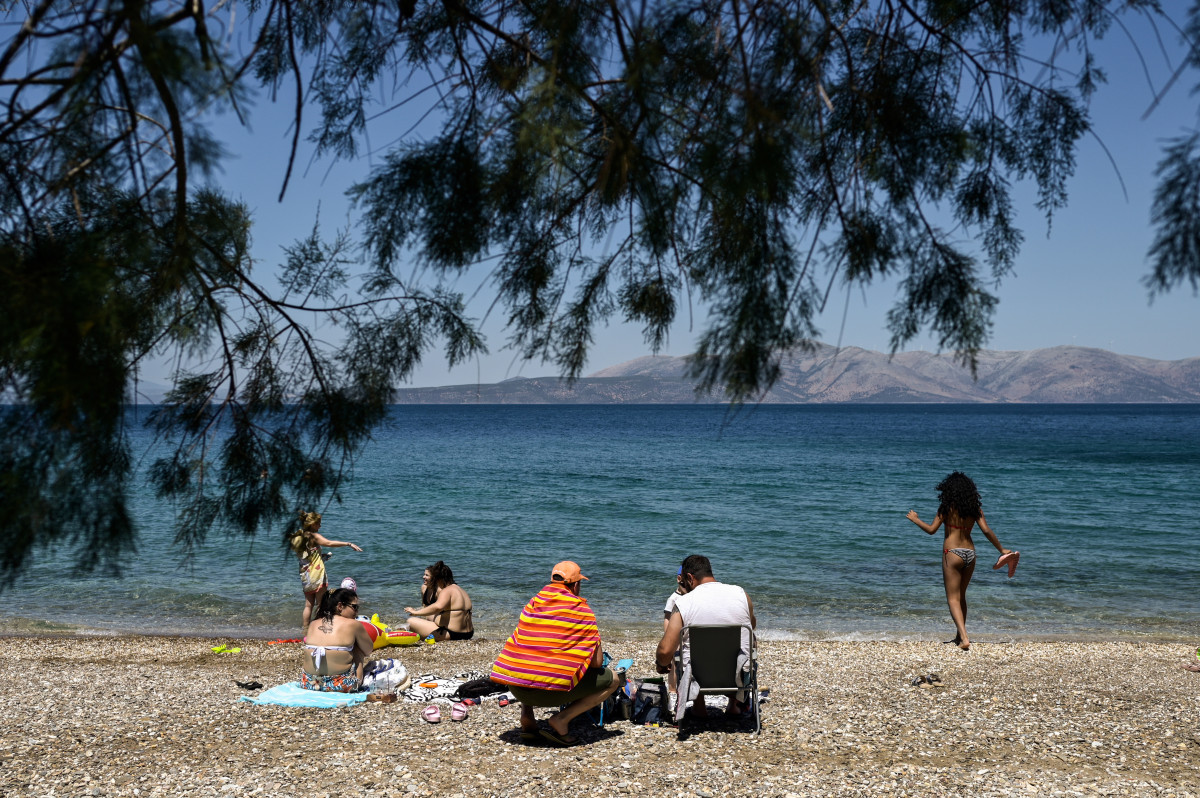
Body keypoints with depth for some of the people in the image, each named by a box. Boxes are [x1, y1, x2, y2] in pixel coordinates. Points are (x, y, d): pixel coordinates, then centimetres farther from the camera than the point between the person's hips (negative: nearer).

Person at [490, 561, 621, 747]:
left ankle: (526, 717, 18)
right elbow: (597, 662, -2)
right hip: (552, 691, -5)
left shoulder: (533, 603, 14)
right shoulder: (582, 611, 0)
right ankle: (561, 720, -2)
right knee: (613, 680, 12)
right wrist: (578, 660, 22)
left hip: (516, 688, 5)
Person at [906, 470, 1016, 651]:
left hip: (952, 553, -5)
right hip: (970, 553, 5)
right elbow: (987, 530, -1)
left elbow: (931, 529, -9)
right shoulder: (975, 508, 4)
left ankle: (964, 638, -18)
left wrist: (915, 519, 7)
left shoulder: (947, 507, -8)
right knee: (961, 596, 20)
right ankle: (960, 635, 28)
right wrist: (1002, 550, 8)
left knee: (953, 599, -3)